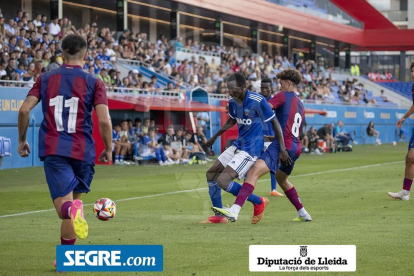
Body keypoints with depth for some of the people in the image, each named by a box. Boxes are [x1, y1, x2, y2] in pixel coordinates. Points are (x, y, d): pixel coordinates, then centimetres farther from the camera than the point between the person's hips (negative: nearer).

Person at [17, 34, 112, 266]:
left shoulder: (46, 79, 8)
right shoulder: (94, 82, 1)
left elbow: (25, 110, 0)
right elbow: (104, 120, -9)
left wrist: (22, 140, 12)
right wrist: (109, 149, 6)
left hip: (53, 149, 0)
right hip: (82, 150, 0)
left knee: (63, 205, -6)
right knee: (76, 195, 19)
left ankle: (70, 209, -45)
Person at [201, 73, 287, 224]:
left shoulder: (258, 101, -22)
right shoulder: (233, 102, 1)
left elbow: (275, 122, -13)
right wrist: (215, 136, 27)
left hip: (251, 149, -8)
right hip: (238, 145, 8)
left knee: (223, 181, -17)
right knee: (211, 174, 8)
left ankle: (258, 202, 2)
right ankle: (219, 216, 19)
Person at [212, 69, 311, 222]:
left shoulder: (284, 96, 1)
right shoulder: (301, 106, 24)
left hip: (282, 145, -9)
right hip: (296, 148, 9)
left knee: (254, 172, -23)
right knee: (281, 180, 33)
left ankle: (234, 211, -41)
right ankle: (303, 214, 37)